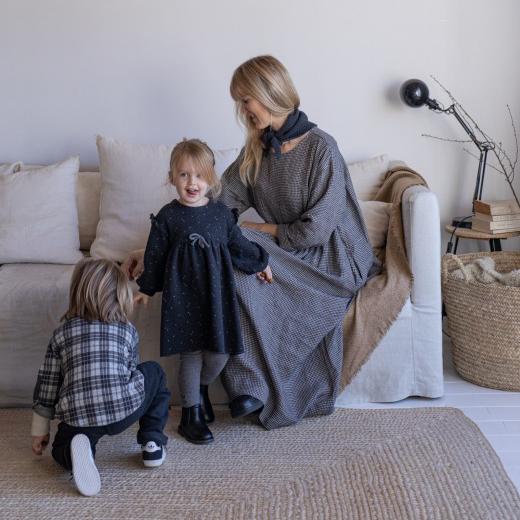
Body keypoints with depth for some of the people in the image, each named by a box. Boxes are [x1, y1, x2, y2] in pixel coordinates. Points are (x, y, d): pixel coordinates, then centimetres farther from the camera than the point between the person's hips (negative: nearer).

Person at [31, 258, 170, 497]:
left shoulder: (62, 332, 15)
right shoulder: (128, 330, 16)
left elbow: (47, 385, 18)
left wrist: (40, 432, 28)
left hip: (77, 416, 0)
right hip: (126, 408, 0)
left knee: (61, 448, 32)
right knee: (154, 371, 29)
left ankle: (74, 452, -7)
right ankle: (153, 444, 19)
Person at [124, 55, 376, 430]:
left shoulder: (321, 149, -15)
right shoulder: (256, 150, 4)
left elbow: (315, 231, -20)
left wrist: (258, 229, -8)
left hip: (332, 261, -6)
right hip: (285, 256, 6)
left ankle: (255, 385, -20)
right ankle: (249, 384, -17)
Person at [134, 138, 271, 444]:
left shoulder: (221, 213, 4)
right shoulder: (167, 217, -4)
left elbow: (238, 244, 18)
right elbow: (155, 256, 4)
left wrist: (260, 264, 26)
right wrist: (147, 289, 10)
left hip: (217, 292, 3)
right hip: (184, 294, -3)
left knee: (220, 352, 4)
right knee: (192, 353, 1)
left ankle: (201, 389, 37)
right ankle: (191, 415, 18)